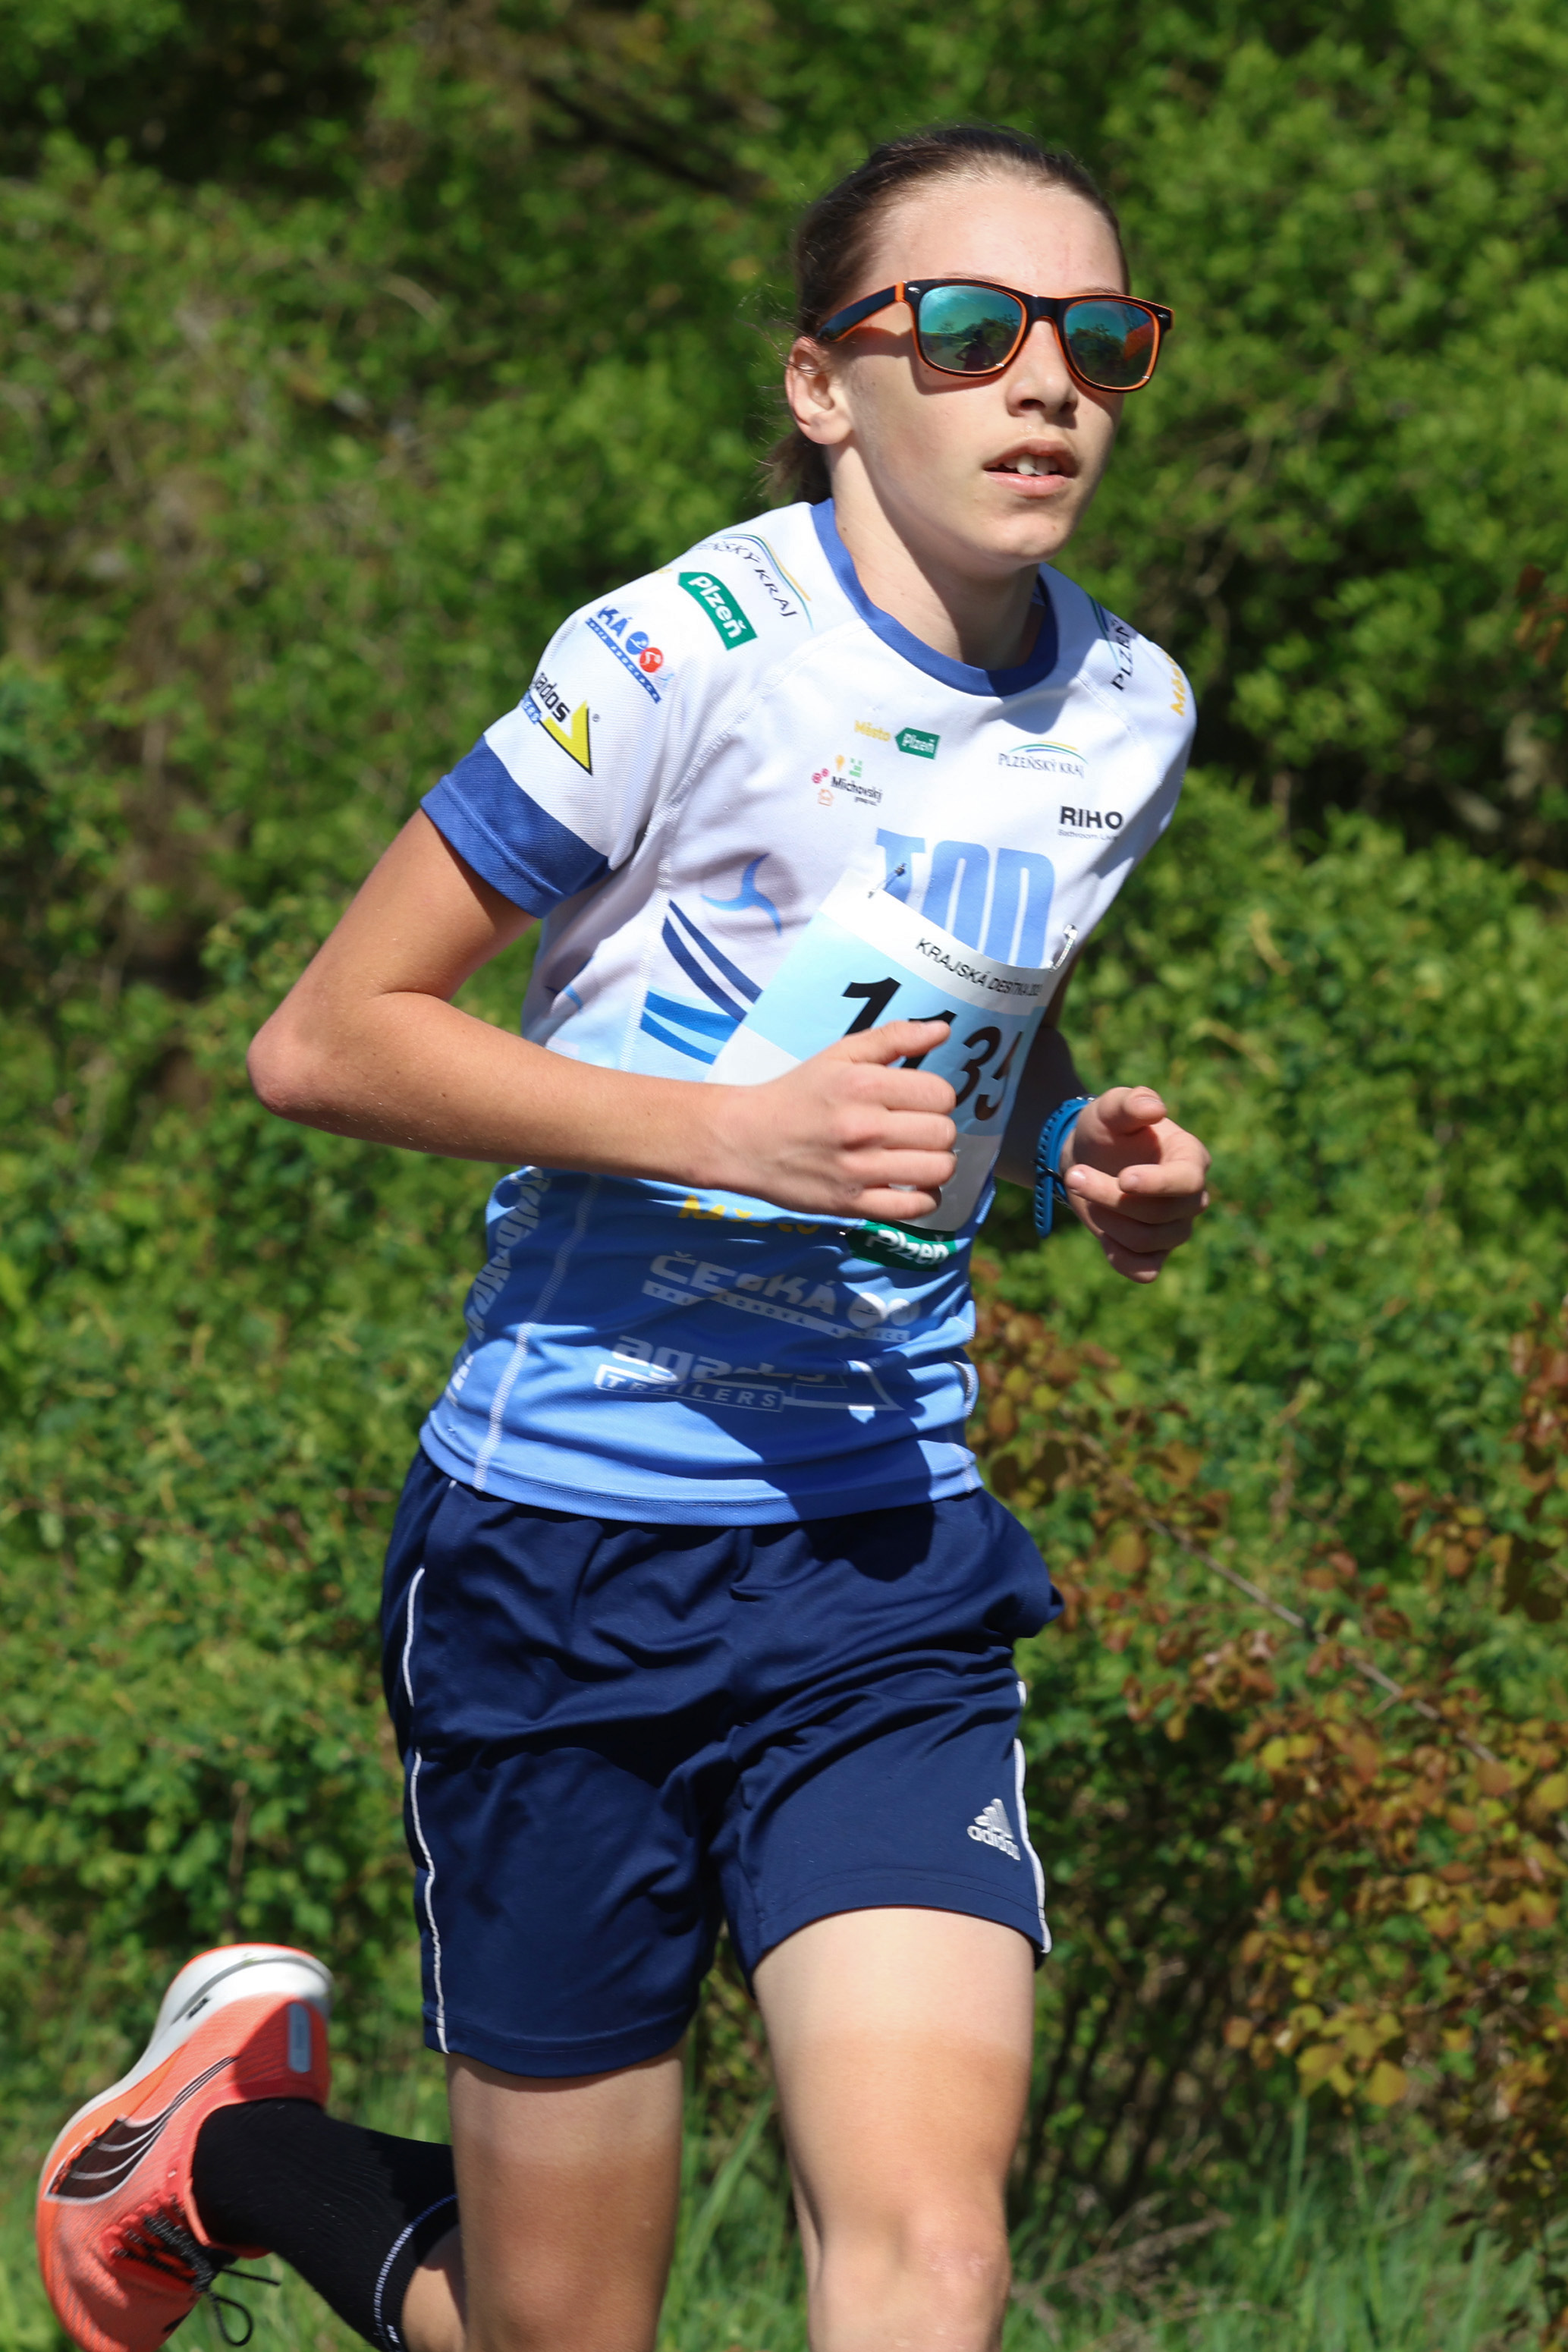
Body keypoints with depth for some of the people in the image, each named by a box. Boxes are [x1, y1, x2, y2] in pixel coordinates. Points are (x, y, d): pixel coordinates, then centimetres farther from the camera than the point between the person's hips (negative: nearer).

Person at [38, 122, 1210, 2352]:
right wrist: (728, 1124, -21)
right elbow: (321, 1039, -10)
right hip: (567, 1559, -4)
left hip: (886, 1569, 4)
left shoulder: (1125, 716, 6)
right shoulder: (692, 656, -12)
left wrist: (1086, 1151, 4)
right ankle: (231, 2135, 36)